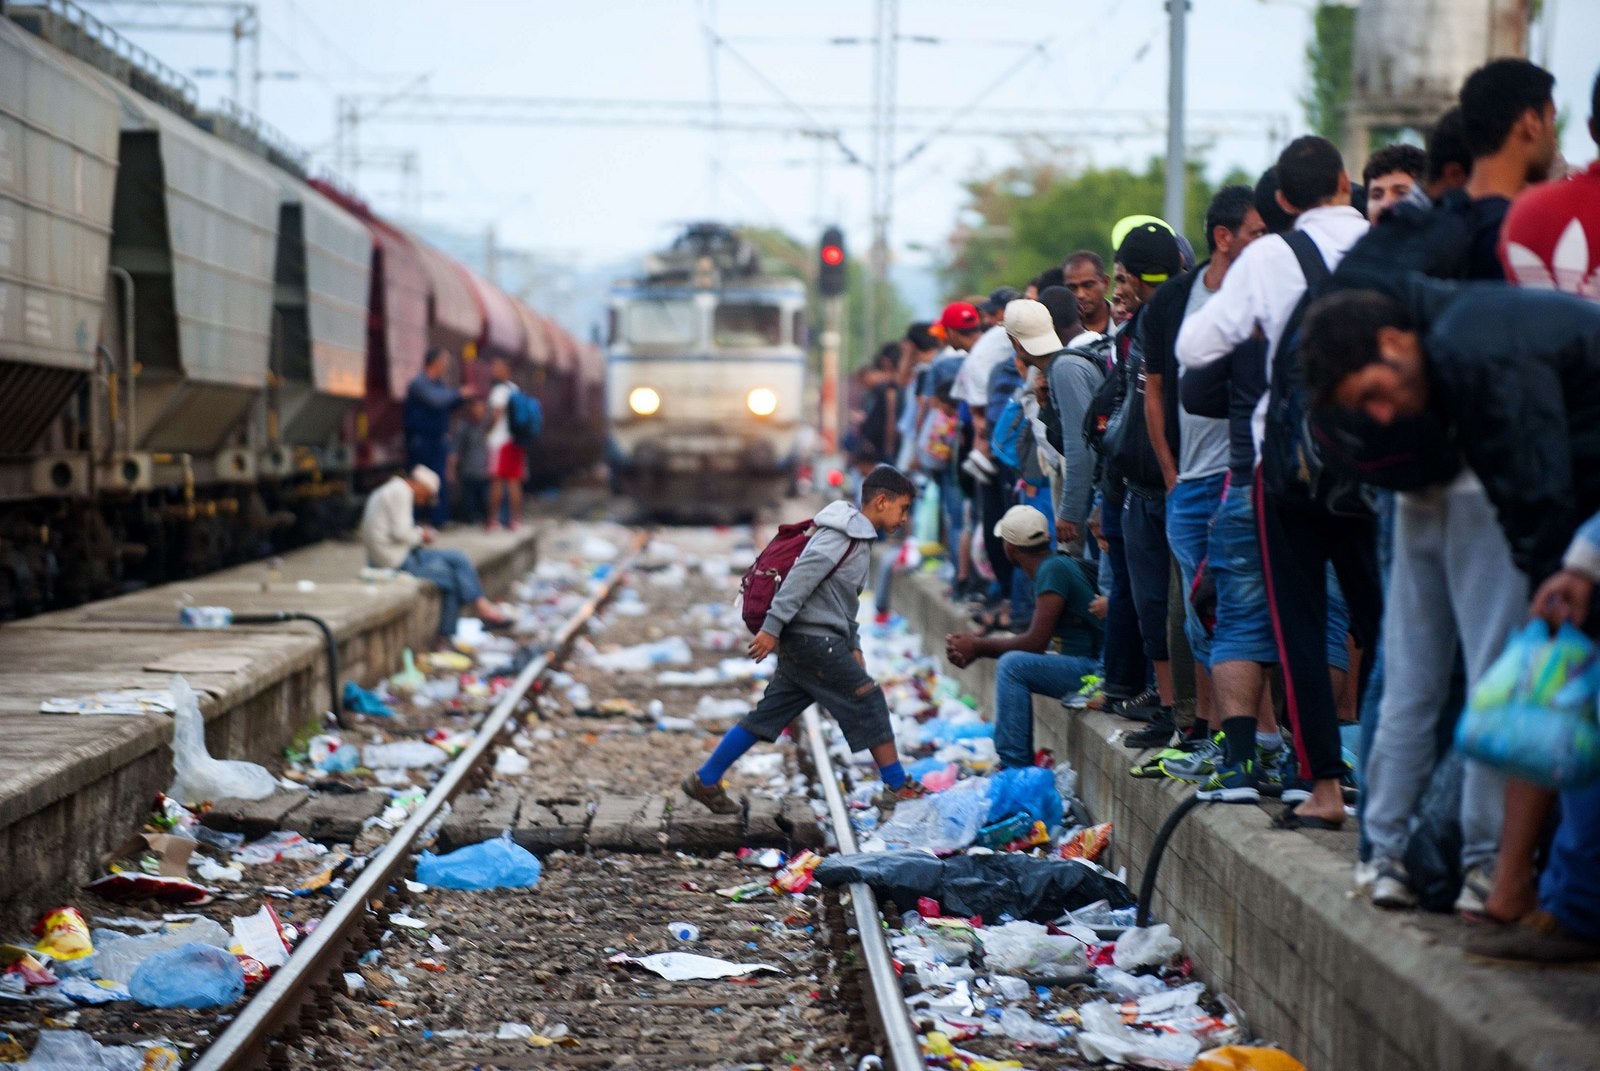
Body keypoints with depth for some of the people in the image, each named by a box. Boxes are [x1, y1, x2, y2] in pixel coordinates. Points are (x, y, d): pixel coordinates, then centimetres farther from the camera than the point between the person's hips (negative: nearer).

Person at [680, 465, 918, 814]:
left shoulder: (860, 539, 19)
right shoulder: (844, 536, -13)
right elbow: (802, 576, -22)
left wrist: (853, 647, 18)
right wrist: (772, 627, -27)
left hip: (805, 643, 10)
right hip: (813, 639, -10)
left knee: (770, 714, 9)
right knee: (867, 700, -4)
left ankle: (705, 781, 11)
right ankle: (898, 787, 2)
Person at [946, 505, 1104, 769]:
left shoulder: (1052, 570, -16)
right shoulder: (1050, 566, 15)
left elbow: (1036, 642, -17)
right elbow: (1035, 641, 16)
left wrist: (979, 646, -4)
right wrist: (977, 644, 7)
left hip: (1093, 667, -11)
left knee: (1012, 665, -18)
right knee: (1012, 664, 21)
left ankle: (1015, 767, -16)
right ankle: (1019, 763, 19)